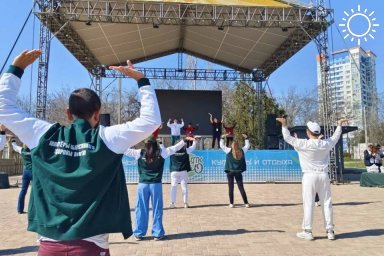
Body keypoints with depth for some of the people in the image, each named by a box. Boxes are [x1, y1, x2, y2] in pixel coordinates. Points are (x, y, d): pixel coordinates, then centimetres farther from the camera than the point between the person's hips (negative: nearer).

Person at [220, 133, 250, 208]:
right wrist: (246, 138, 27)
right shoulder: (242, 151, 1)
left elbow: (221, 145, 4)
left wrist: (222, 138, 13)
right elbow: (247, 145, 19)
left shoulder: (229, 151, -7)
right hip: (238, 172, 2)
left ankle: (231, 203, 5)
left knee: (231, 188, 4)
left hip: (230, 172, -2)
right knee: (241, 187, 8)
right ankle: (246, 203, 8)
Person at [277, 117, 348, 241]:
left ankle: (307, 231, 6)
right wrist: (339, 125, 34)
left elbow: (288, 138, -3)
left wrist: (284, 125, 5)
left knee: (308, 204, 1)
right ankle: (330, 231, 18)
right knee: (327, 204, 10)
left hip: (310, 176, -4)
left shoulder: (303, 144, -11)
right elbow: (335, 137, 20)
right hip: (323, 175, 4)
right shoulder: (326, 144, 0)